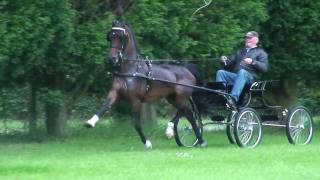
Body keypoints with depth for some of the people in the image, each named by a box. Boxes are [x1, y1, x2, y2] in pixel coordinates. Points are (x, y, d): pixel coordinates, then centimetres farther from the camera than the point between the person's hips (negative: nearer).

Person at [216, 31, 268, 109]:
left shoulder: (260, 52, 18)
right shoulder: (239, 52, 35)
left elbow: (264, 68, 0)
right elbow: (228, 65, 27)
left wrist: (252, 62, -17)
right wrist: (224, 61, 4)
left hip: (250, 77, -5)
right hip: (235, 75, 5)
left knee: (242, 72, -39)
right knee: (220, 72, -21)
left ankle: (233, 99, -57)